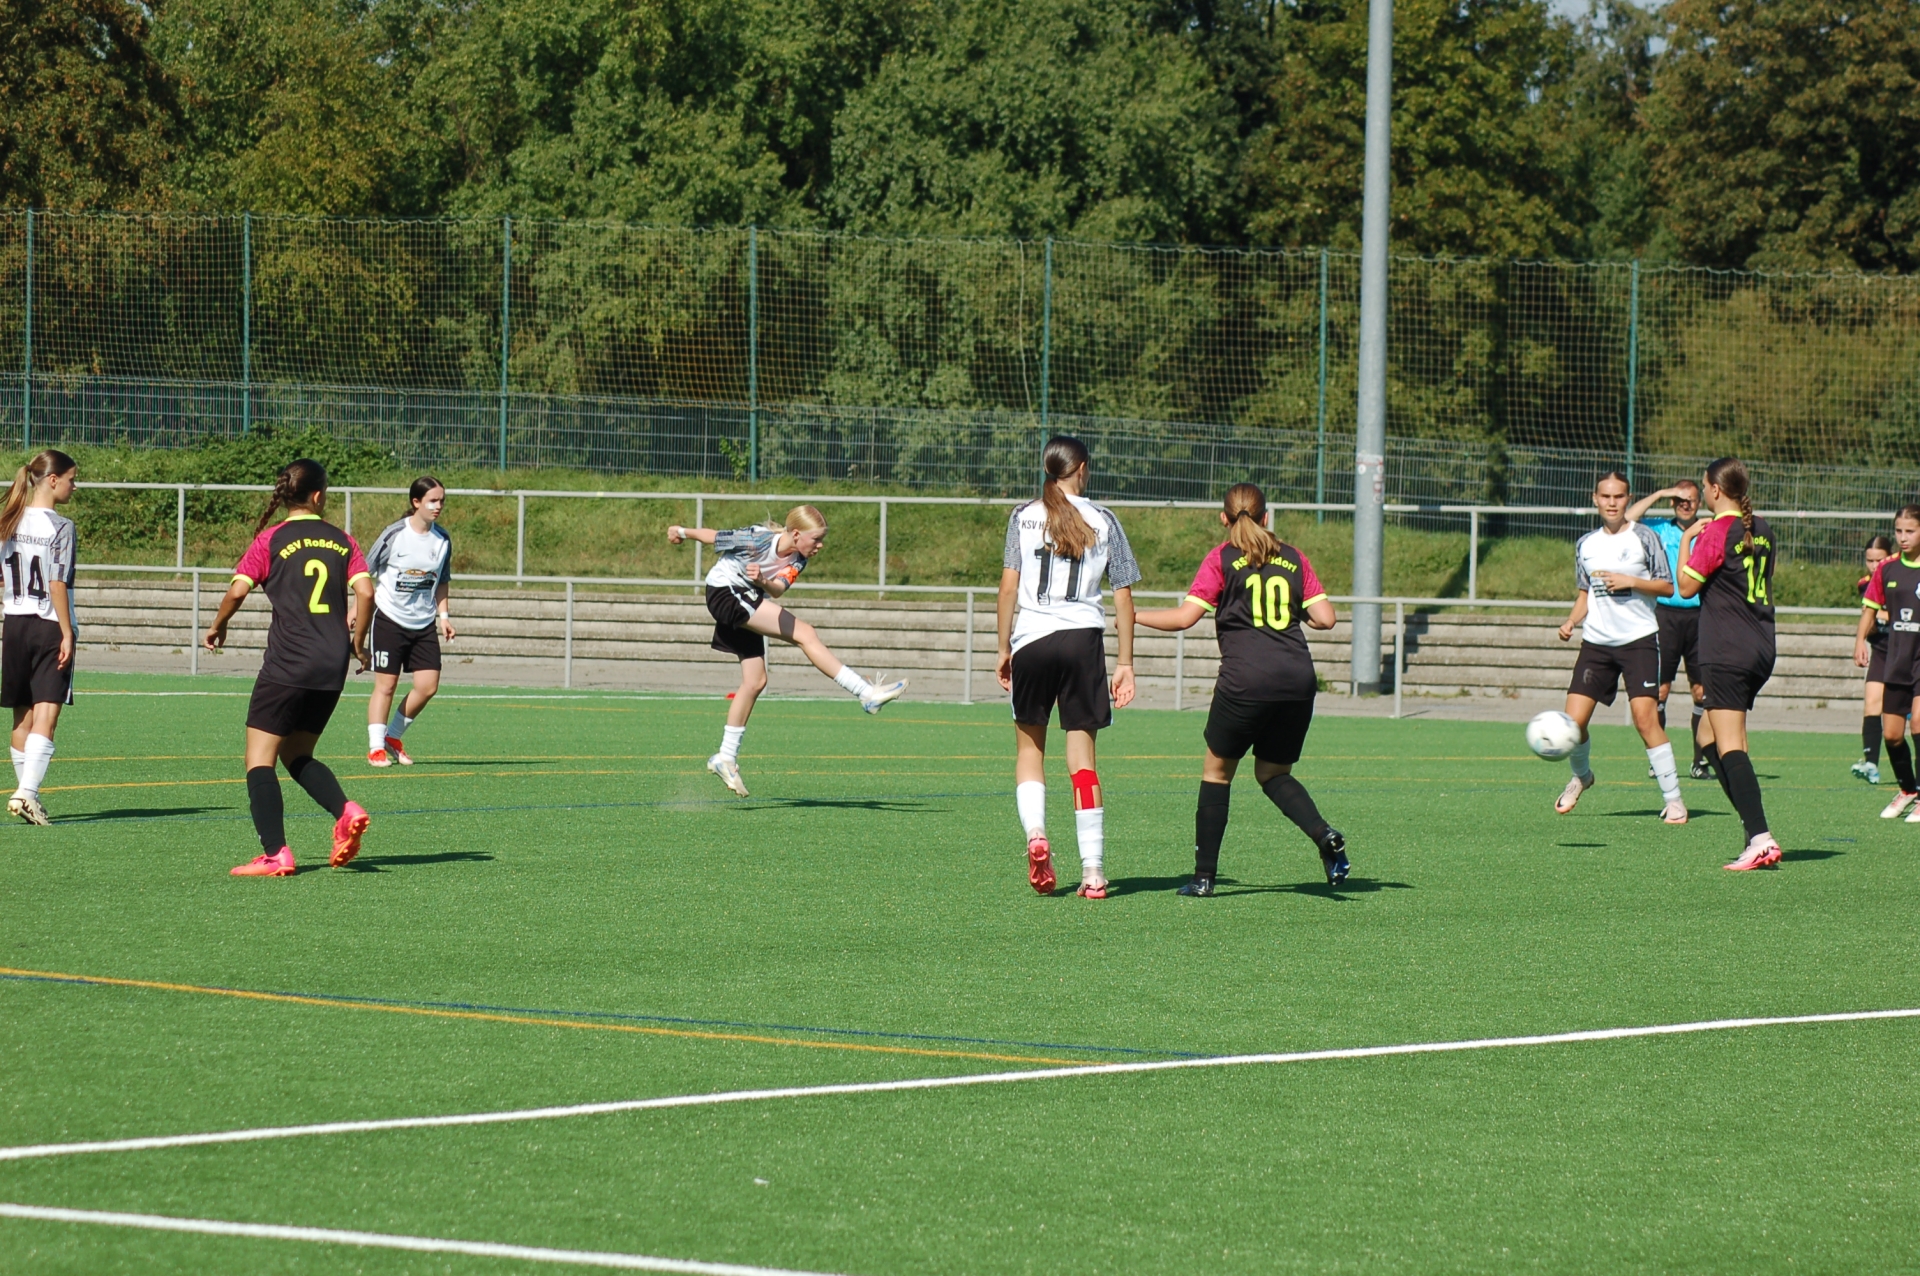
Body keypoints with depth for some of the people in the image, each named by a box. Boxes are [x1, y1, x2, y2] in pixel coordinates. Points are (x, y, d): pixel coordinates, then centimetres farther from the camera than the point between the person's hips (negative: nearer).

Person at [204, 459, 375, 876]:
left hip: (287, 663, -5)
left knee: (260, 758, 1)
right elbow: (365, 592, -2)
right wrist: (358, 642, 12)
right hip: (331, 669, 5)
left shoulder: (271, 540, -2)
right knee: (298, 755, 20)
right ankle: (345, 811, -4)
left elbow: (237, 591, -8)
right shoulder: (341, 541, 8)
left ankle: (275, 854, -10)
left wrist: (218, 625, 11)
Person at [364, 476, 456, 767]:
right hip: (389, 619, -4)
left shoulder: (443, 539, 3)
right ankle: (376, 747, 7)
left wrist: (443, 615, 7)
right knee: (386, 685, -2)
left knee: (428, 685, -4)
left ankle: (393, 737, 15)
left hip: (424, 624, 4)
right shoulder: (394, 535, -10)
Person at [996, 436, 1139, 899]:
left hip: (1031, 637, 0)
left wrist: (1003, 649, 9)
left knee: (1029, 747, 17)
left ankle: (1034, 833, -8)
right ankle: (1093, 872, -2)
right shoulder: (1102, 520, 6)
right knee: (1082, 755, 2)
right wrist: (1125, 664, 11)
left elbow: (1008, 587, 0)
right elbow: (1123, 596, 6)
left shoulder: (1023, 517, 6)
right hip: (1083, 637, 0)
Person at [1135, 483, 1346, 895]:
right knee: (1273, 774, 18)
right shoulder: (1293, 559, 14)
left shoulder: (1222, 559, 4)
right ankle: (1324, 834, -8)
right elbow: (1324, 617, 8)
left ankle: (1204, 875, 7)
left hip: (1246, 679, -4)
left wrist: (1134, 616, 11)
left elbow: (1185, 616, -3)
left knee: (1217, 770, 11)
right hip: (1298, 678, 4)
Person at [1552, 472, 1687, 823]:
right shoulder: (1586, 544, 11)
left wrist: (1630, 581, -17)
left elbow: (1667, 586, -3)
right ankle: (1581, 776, 27)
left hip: (1639, 639, -4)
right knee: (1573, 720, -4)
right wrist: (1571, 620, 2)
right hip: (1596, 642, 4)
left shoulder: (1644, 538, -2)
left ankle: (1673, 799, -9)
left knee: (1645, 716, -17)